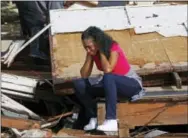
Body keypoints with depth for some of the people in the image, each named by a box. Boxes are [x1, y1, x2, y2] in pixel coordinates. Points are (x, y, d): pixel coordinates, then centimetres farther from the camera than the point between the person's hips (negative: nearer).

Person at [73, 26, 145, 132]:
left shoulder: (113, 48, -21)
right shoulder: (93, 52, -4)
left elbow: (107, 70, -37)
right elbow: (84, 75, -10)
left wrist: (101, 51, -25)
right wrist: (89, 55, -17)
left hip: (132, 84, -7)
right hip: (111, 84, 7)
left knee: (108, 77, -40)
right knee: (79, 84, -10)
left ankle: (112, 121, -42)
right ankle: (94, 118, -7)